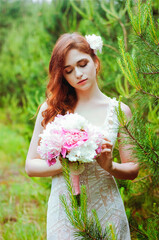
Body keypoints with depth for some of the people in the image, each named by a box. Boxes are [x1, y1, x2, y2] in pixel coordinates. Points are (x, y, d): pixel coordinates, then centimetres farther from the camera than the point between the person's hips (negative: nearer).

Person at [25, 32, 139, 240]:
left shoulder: (119, 111, -1)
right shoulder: (51, 109, -1)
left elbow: (133, 169, 4)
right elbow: (31, 165, 0)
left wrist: (109, 166, -16)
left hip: (105, 210, 0)